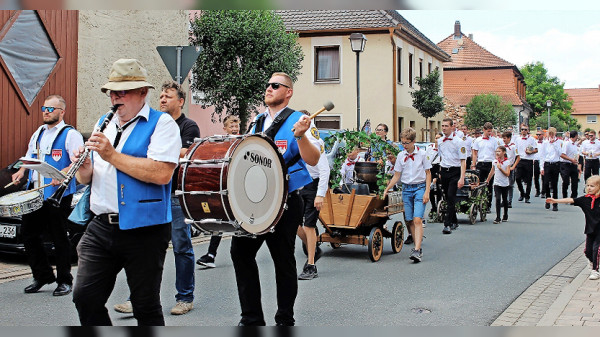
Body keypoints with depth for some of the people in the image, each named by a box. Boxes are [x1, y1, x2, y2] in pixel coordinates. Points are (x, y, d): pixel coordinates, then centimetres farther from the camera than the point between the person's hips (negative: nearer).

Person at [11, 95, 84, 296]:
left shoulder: (70, 134, -4)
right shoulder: (38, 133, 19)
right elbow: (29, 157, 28)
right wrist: (21, 172, 8)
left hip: (59, 195, -7)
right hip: (34, 194, 7)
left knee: (59, 238, -1)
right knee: (28, 233, 8)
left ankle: (64, 281, 12)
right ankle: (42, 276, 21)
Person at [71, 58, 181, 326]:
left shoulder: (162, 123, -5)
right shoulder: (104, 124, 16)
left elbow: (161, 174, -21)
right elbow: (86, 178, 19)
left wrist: (112, 155, -19)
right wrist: (84, 168, -5)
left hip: (144, 230, -6)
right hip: (100, 227, 6)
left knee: (146, 307, 6)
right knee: (85, 297, 1)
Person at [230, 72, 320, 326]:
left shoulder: (297, 121, -5)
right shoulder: (258, 122, 15)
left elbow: (313, 159, -18)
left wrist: (300, 135, -32)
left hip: (284, 202, -6)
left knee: (283, 260, 3)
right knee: (241, 251, 3)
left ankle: (285, 320, 20)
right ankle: (252, 319, 16)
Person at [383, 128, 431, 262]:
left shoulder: (422, 154, -2)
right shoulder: (401, 156, 6)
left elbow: (428, 174, 2)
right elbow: (396, 176, 11)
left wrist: (427, 192, -6)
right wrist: (386, 189, 3)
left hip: (420, 188, -4)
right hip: (406, 189, 4)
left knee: (417, 220, -16)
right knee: (409, 221, 3)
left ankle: (417, 250, -22)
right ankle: (418, 248, 14)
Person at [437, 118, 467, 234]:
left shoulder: (458, 141, -7)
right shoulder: (439, 141, 10)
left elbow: (463, 161, -10)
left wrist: (462, 178, -18)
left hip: (454, 171, -6)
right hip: (443, 171, 6)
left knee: (451, 197, -14)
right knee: (447, 198, 11)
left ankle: (448, 224, -13)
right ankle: (454, 222, 25)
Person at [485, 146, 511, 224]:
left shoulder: (507, 162, -6)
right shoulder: (495, 161, 3)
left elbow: (507, 174, -12)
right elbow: (492, 172, 15)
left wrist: (500, 168, -21)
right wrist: (487, 180, 20)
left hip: (505, 184, -1)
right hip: (497, 183, 1)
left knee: (505, 200, 12)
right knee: (498, 199, -12)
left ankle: (505, 216, 31)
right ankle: (498, 218, -14)